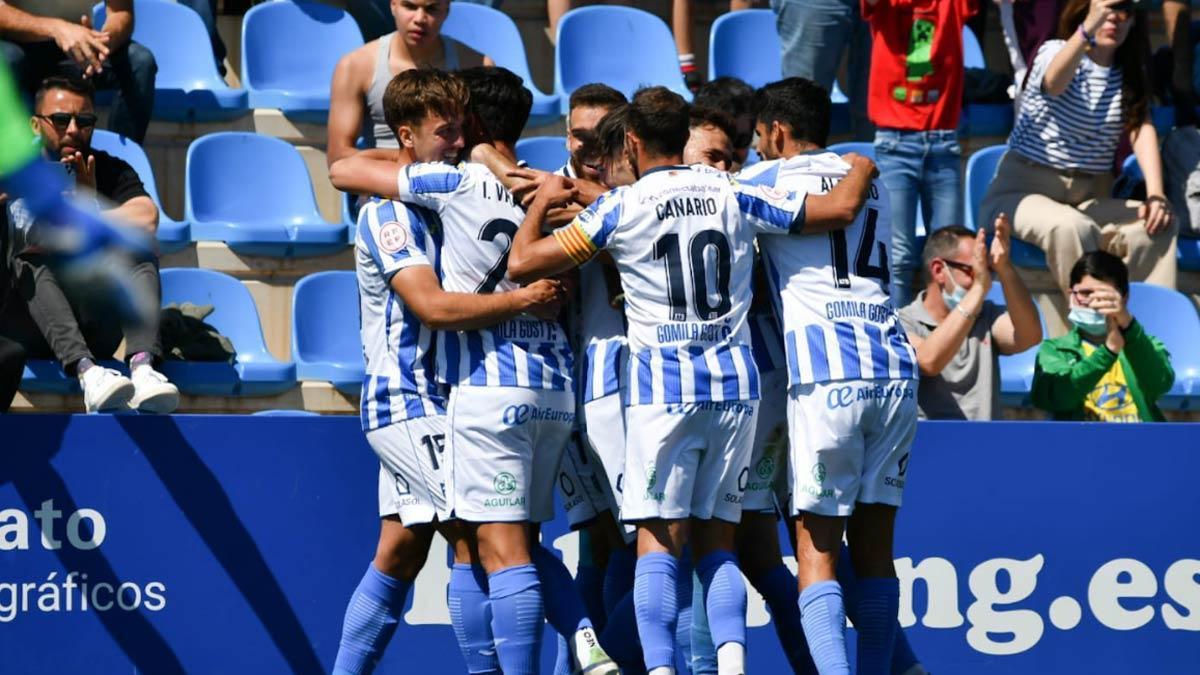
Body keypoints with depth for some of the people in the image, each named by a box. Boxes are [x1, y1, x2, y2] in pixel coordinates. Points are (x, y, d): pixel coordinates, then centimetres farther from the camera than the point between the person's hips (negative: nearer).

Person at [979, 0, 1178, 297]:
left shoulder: (1132, 75, 9)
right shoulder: (1055, 51, -8)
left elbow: (1142, 128, -6)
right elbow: (1054, 83, -33)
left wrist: (1156, 195, -22)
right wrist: (1089, 28, -49)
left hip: (1087, 199, 5)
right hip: (1022, 191, -5)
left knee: (1160, 225, -20)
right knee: (1071, 226, -38)